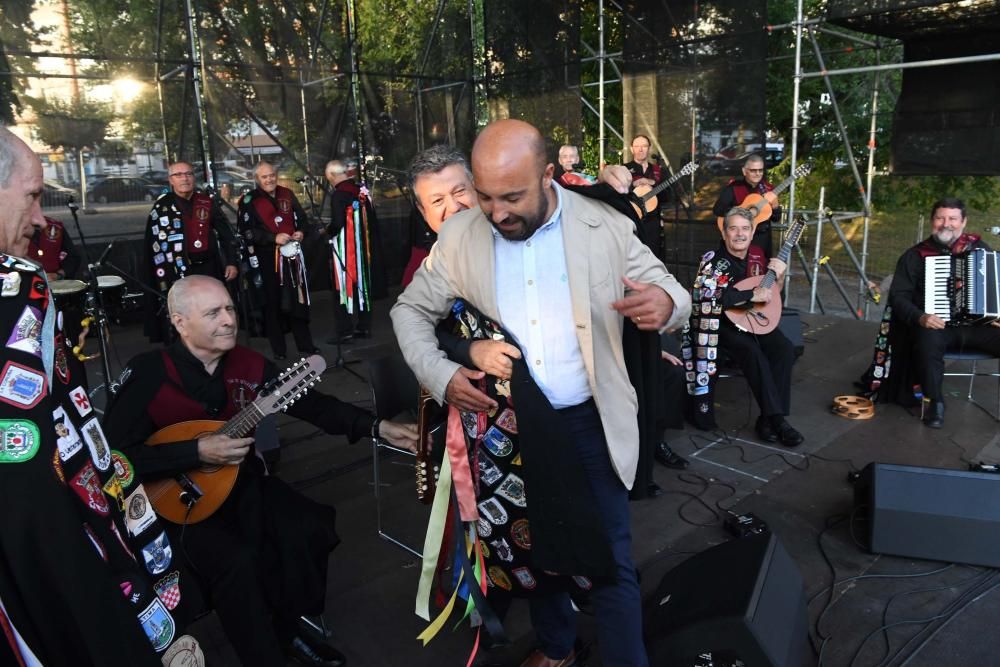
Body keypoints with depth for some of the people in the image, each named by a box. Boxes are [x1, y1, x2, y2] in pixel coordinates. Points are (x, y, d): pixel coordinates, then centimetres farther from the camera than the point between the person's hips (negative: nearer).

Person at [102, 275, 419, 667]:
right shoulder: (147, 375, -17)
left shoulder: (246, 365, -4)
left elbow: (309, 402, -6)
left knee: (309, 529, -15)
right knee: (236, 560, -28)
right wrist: (196, 452, -26)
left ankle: (288, 627, 12)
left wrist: (377, 427, -16)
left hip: (242, 481, 5)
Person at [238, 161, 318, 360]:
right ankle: (278, 349, 12)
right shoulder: (249, 200, -4)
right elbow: (247, 231, -11)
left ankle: (305, 343, 19)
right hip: (267, 258, -4)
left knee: (298, 299, 9)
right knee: (273, 303, 2)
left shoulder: (287, 194, 9)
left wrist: (301, 232, -3)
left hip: (292, 254, 4)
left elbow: (301, 217, 18)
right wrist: (274, 238, -20)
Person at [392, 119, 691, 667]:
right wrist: (440, 374, -14)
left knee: (611, 561, 7)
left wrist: (665, 303, -29)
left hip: (591, 422, -2)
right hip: (509, 425, 3)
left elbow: (667, 291, -2)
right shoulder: (459, 236, -3)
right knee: (535, 550, 22)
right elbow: (410, 310, 5)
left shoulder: (606, 227, -8)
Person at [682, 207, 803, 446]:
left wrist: (777, 275, -5)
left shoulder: (756, 254, 6)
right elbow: (710, 296, -31)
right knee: (754, 354, -30)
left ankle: (768, 419, -15)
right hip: (721, 324, -6)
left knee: (784, 350, -18)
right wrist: (753, 295, -27)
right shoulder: (713, 260, -13)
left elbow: (770, 291, 18)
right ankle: (775, 417, -20)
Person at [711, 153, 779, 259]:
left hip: (763, 239, 4)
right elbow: (717, 210, -18)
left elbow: (776, 219, 6)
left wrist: (775, 207, -15)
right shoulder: (733, 188, -6)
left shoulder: (768, 189, 4)